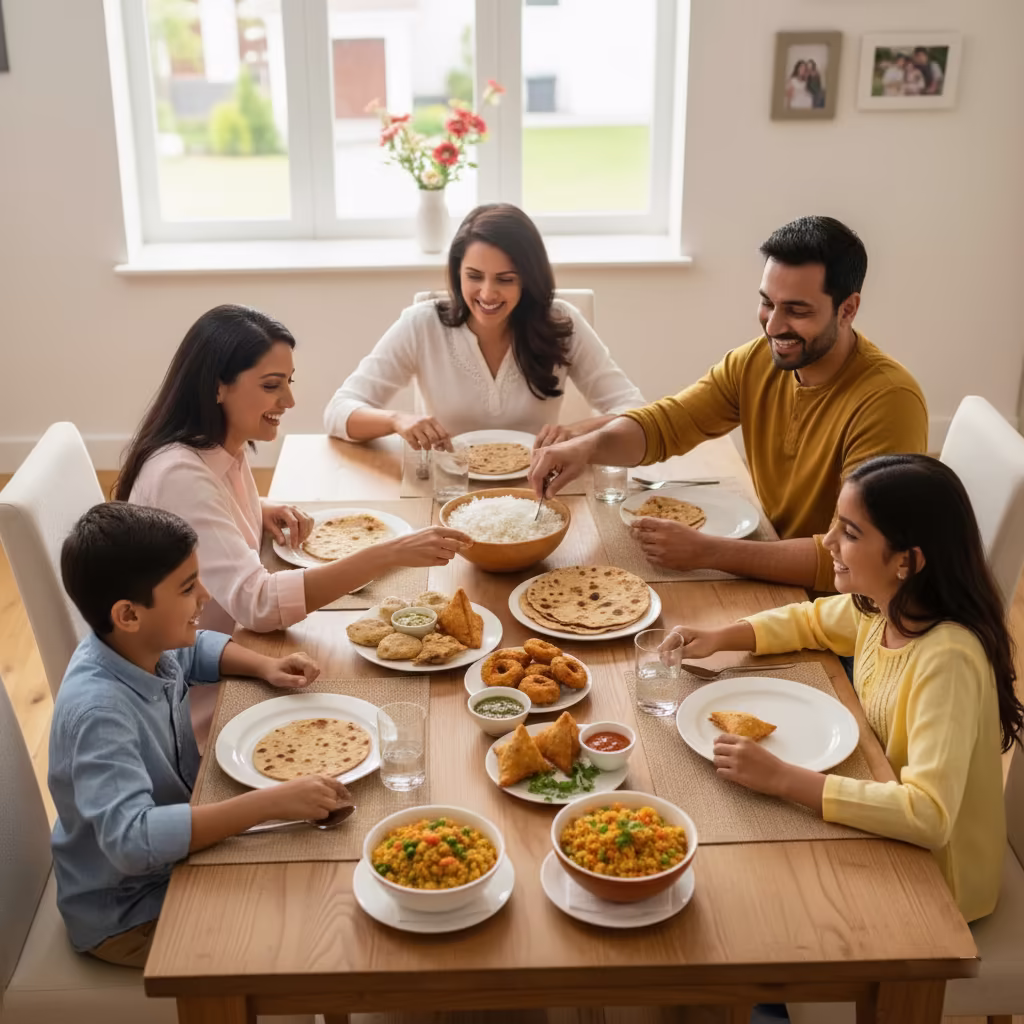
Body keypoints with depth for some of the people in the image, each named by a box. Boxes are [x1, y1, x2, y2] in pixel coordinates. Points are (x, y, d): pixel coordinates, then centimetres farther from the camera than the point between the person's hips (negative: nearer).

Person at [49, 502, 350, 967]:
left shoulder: (145, 645, -10)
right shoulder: (98, 710, -35)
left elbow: (199, 649, 14)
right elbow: (132, 840, -46)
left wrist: (265, 666, -6)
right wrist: (273, 801, -48)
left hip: (177, 841, 8)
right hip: (127, 915, -8)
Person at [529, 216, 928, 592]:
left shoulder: (889, 401, -23)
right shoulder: (756, 362, -3)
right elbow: (661, 424, -1)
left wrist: (707, 552, -34)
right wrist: (588, 445, -24)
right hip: (773, 580, 6)